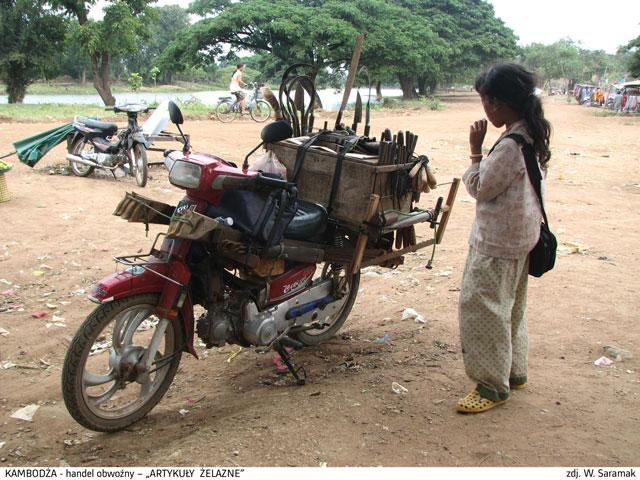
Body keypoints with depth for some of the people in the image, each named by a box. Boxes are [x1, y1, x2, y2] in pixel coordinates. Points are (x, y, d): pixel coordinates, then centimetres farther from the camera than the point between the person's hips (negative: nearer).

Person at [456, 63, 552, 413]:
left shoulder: (510, 146, -25)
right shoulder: (533, 135, 5)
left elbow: (479, 188, -16)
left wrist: (475, 150, -11)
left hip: (497, 242, -10)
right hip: (520, 236, 10)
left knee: (480, 308, -2)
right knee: (510, 307, 20)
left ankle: (493, 385, 8)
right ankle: (514, 372, 34)